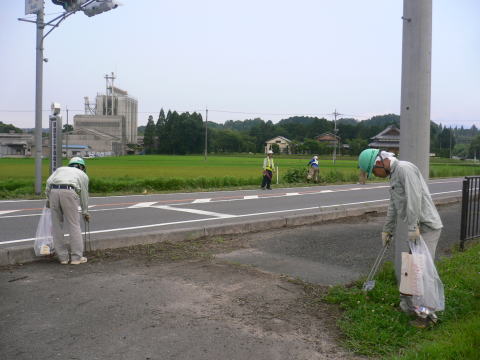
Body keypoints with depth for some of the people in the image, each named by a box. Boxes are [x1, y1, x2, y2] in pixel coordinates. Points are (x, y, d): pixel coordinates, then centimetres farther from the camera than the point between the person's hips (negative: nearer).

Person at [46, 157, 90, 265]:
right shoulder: (83, 175, 28)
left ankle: (63, 257, 15)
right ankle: (76, 257, 7)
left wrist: (48, 199, 23)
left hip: (54, 191, 3)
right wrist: (85, 212, 43)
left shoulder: (60, 169, 33)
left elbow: (49, 182, 14)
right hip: (69, 192, -3)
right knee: (74, 225, 5)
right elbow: (84, 195, 31)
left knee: (57, 226, 12)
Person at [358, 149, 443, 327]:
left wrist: (413, 226, -27)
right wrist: (387, 230, 29)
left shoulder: (405, 168, -14)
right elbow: (394, 205, 25)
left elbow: (414, 198, -24)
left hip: (425, 227, -10)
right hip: (410, 230, 10)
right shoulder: (394, 174, 17)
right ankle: (408, 306, 25)